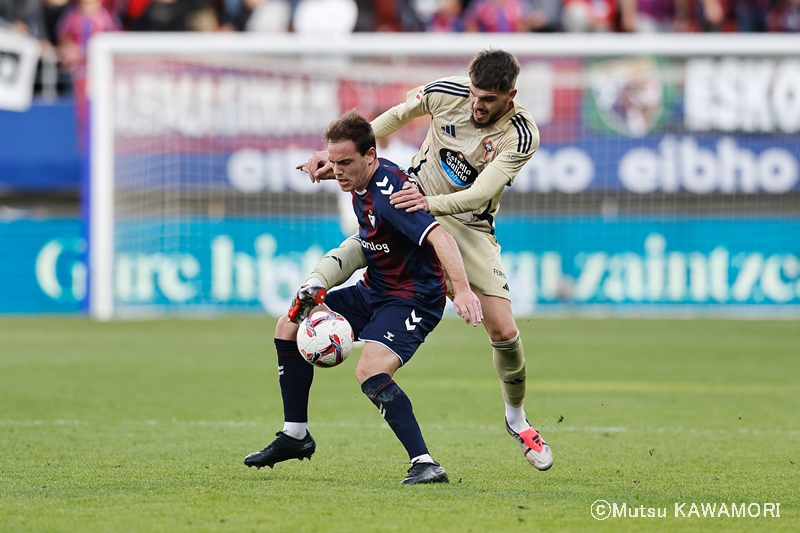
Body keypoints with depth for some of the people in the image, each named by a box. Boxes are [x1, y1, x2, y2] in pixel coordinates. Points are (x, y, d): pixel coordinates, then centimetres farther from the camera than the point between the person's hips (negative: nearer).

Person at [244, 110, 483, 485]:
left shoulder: (388, 194, -27)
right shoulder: (362, 186, 1)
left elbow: (439, 237, -38)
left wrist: (462, 289, -50)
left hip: (411, 299, -10)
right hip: (373, 292, 10)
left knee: (371, 372, -33)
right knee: (289, 325, 12)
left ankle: (425, 465, -34)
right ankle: (295, 436, 22)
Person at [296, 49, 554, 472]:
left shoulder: (522, 136, -22)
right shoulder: (447, 92, -15)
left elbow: (479, 195, -30)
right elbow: (397, 116, 4)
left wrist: (431, 203, -48)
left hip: (470, 226, -2)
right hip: (417, 199, 2)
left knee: (503, 330, -8)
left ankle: (516, 420, 13)